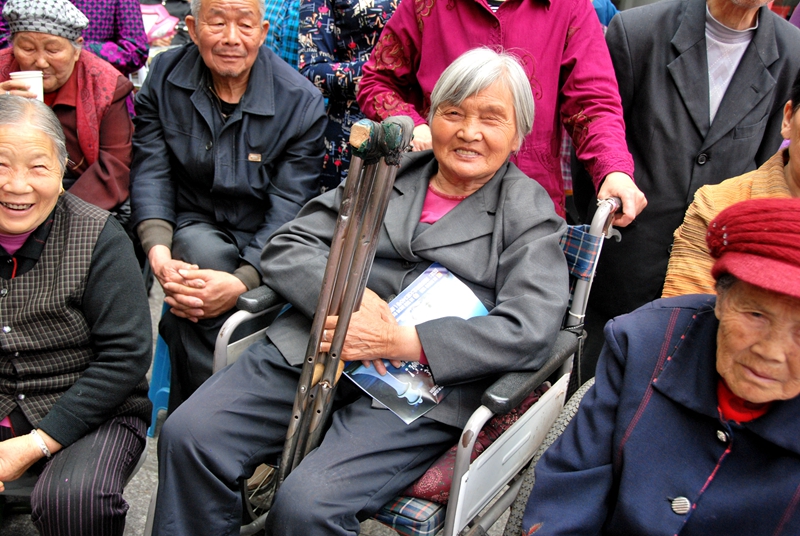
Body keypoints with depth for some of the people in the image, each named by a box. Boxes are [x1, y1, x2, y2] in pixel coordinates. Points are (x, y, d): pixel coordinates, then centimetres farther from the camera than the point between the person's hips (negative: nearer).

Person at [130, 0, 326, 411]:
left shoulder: (301, 102, -10)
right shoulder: (164, 77, 0)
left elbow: (289, 206, -16)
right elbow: (150, 170, -5)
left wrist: (243, 281, -32)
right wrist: (158, 250, -25)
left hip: (263, 238, -1)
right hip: (196, 223, 2)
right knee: (205, 252, -34)